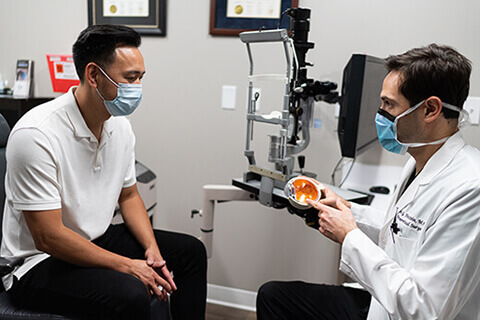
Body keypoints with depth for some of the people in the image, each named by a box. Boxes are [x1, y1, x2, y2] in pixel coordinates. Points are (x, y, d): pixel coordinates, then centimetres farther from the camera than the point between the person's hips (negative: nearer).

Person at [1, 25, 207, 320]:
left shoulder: (120, 126, -1)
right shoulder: (36, 135, -26)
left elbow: (128, 195, 10)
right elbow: (48, 237, -26)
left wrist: (152, 249, -5)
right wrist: (127, 266, -23)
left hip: (97, 240, 8)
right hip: (38, 262, -8)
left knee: (191, 251, 6)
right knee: (130, 293, -33)